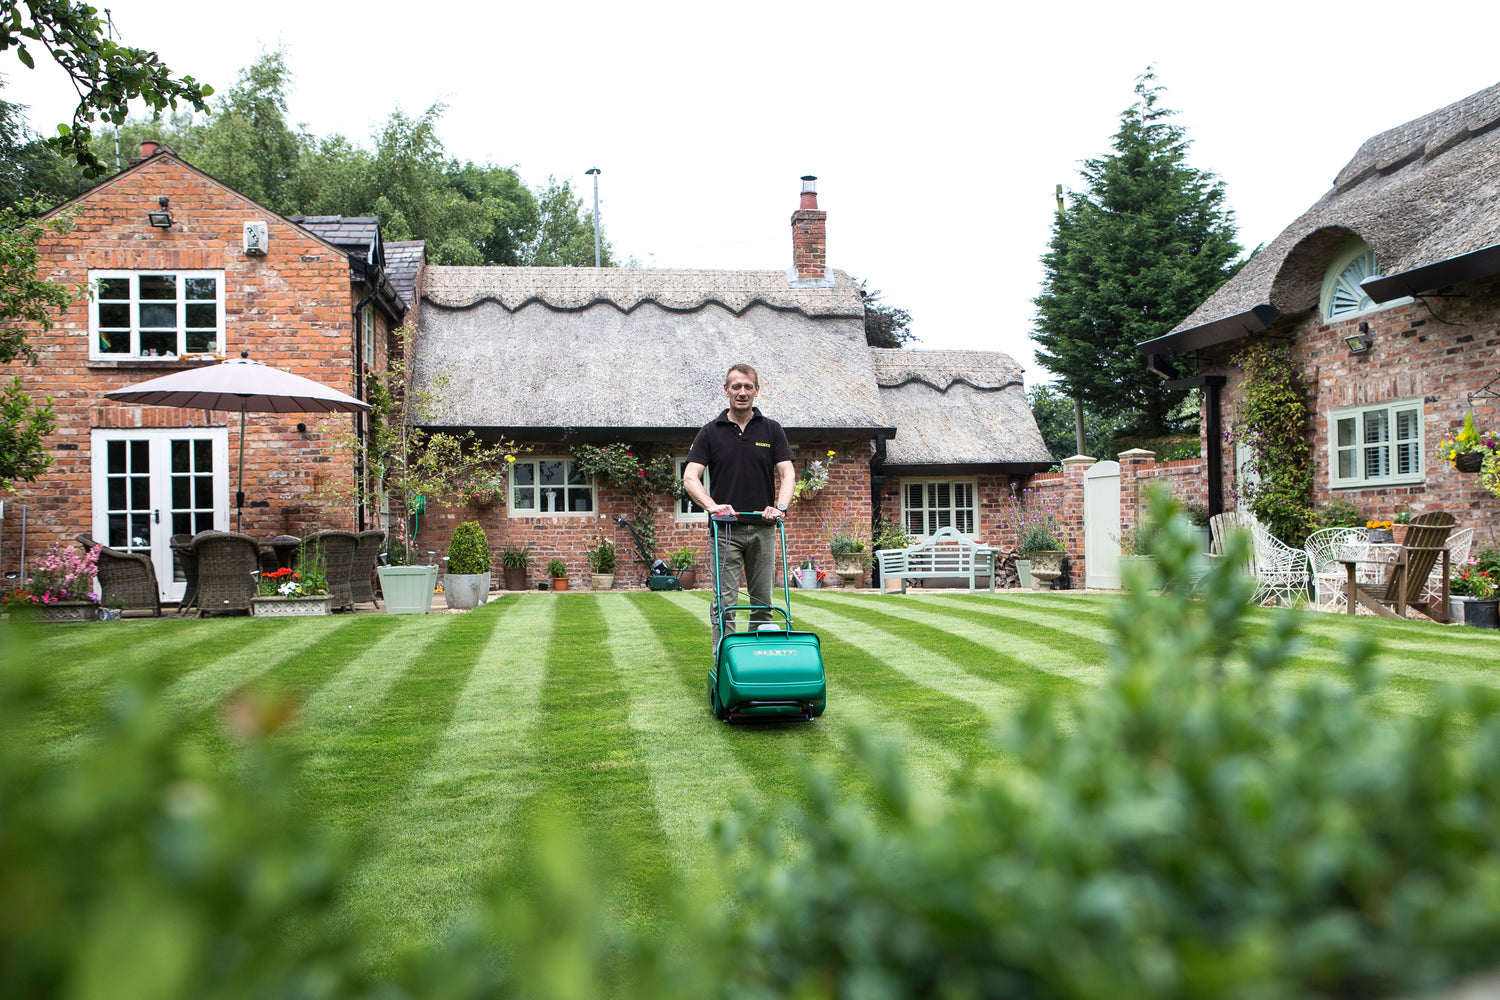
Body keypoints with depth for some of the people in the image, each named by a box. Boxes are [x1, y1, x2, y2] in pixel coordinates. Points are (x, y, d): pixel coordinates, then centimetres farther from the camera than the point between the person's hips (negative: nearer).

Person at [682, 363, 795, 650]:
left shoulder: (772, 430, 7)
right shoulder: (711, 432, 3)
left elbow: (787, 474, 0)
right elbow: (690, 478, -4)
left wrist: (780, 506, -17)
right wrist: (712, 506, -20)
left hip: (762, 529, 2)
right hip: (726, 529, -2)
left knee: (762, 602, 7)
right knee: (725, 601, -5)